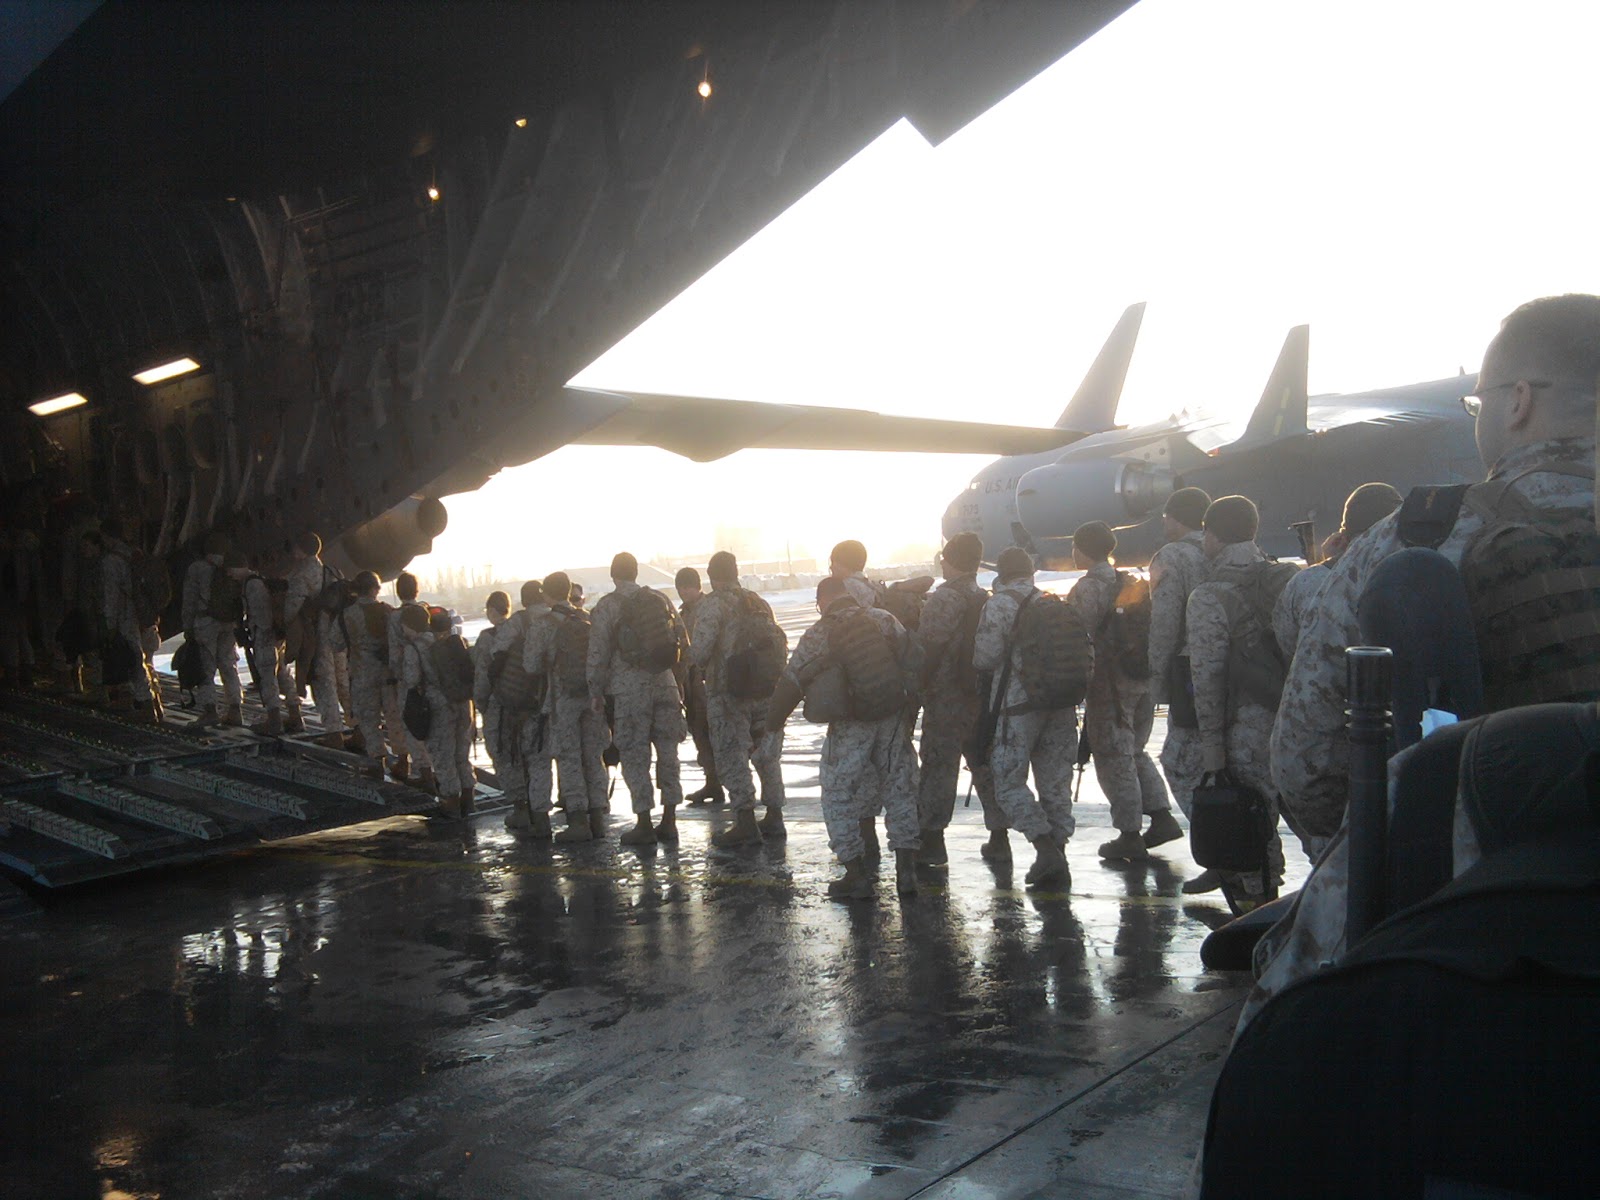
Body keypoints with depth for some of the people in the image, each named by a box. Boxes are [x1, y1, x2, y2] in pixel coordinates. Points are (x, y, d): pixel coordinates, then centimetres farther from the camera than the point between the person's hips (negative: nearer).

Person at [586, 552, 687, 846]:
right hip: (664, 683, 4)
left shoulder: (606, 606, -4)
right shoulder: (660, 599, 8)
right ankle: (669, 821, 13)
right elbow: (683, 642, 9)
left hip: (629, 688, -4)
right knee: (667, 750, 10)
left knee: (634, 754, 2)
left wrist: (595, 692, 2)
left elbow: (598, 653, -6)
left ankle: (644, 824, 2)